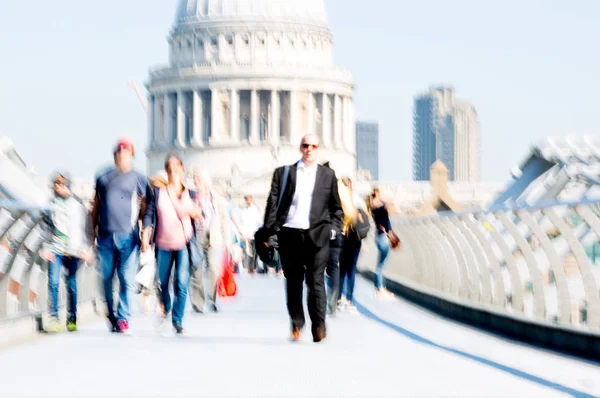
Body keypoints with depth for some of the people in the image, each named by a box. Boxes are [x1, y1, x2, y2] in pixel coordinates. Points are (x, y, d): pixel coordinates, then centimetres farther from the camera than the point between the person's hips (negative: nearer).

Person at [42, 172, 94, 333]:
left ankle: (72, 320, 8)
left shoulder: (77, 205, 10)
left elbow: (84, 229, 10)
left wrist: (85, 249, 3)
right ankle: (54, 318, -12)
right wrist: (45, 248, -1)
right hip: (55, 250, 0)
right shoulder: (50, 205, 11)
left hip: (73, 250, 0)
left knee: (72, 284, 0)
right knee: (54, 282, -13)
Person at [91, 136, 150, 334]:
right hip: (105, 236, 2)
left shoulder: (139, 179, 9)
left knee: (127, 280, -7)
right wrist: (93, 231, 13)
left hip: (128, 236, -2)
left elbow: (144, 209, 5)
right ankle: (111, 316, 19)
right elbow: (96, 207, 19)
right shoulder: (103, 179, 16)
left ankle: (123, 318, -4)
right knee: (107, 279, 5)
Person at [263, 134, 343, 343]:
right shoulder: (283, 173, 9)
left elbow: (336, 207, 15)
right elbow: (272, 203, 5)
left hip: (317, 236, -1)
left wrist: (333, 228, 2)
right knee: (293, 282, 5)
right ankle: (296, 325, 14)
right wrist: (271, 230, -5)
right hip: (289, 235, 1)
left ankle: (319, 326, -5)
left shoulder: (328, 175, 11)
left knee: (316, 281, -7)